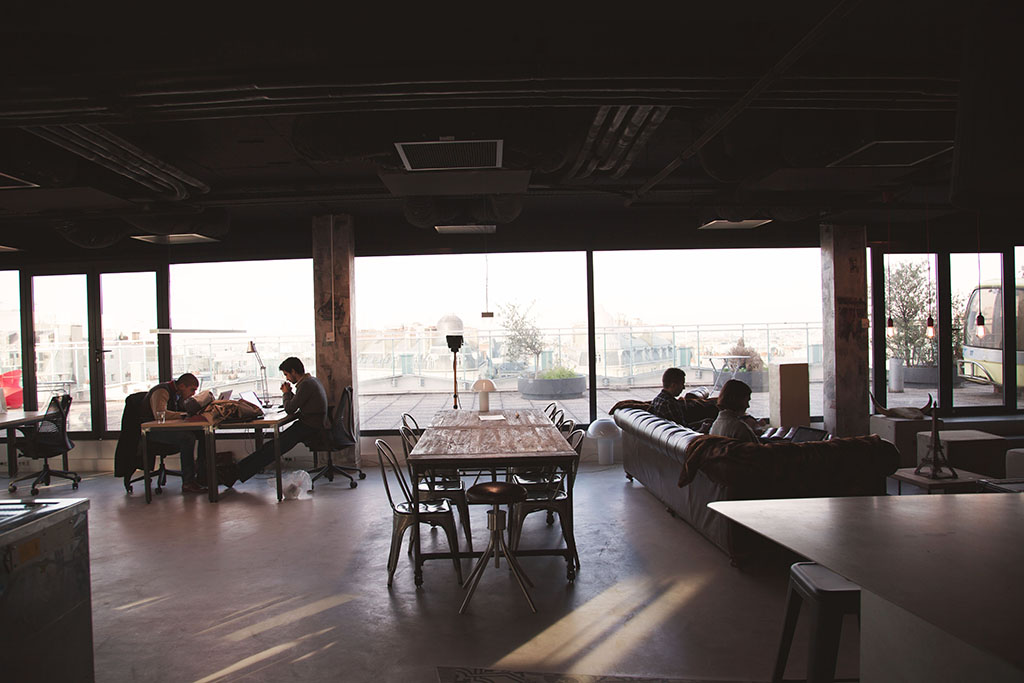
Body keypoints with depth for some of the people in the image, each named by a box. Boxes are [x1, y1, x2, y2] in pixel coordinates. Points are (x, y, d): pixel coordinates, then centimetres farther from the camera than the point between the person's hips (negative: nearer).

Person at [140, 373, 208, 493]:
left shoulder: (178, 393, 11)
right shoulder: (161, 391, -17)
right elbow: (159, 414, -33)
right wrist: (184, 414, -31)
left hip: (168, 428, 9)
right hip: (153, 431, -9)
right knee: (187, 437, -33)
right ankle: (187, 483, -29)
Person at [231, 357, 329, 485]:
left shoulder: (306, 384, -17)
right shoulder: (312, 380, 16)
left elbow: (290, 409, -16)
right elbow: (296, 404, 24)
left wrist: (286, 393, 1)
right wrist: (290, 393, 9)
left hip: (309, 428, -10)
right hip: (312, 425, 10)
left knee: (275, 447, -14)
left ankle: (239, 472, -16)